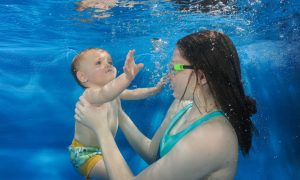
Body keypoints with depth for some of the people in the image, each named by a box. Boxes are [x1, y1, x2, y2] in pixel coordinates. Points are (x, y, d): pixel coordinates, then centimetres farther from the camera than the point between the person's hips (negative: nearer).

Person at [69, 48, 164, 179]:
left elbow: (133, 93, 17)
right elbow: (105, 94, -50)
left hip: (105, 148, 9)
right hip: (85, 153, -9)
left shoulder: (114, 91, 2)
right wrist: (127, 77, -65)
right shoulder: (90, 94, -27)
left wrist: (154, 90, 11)